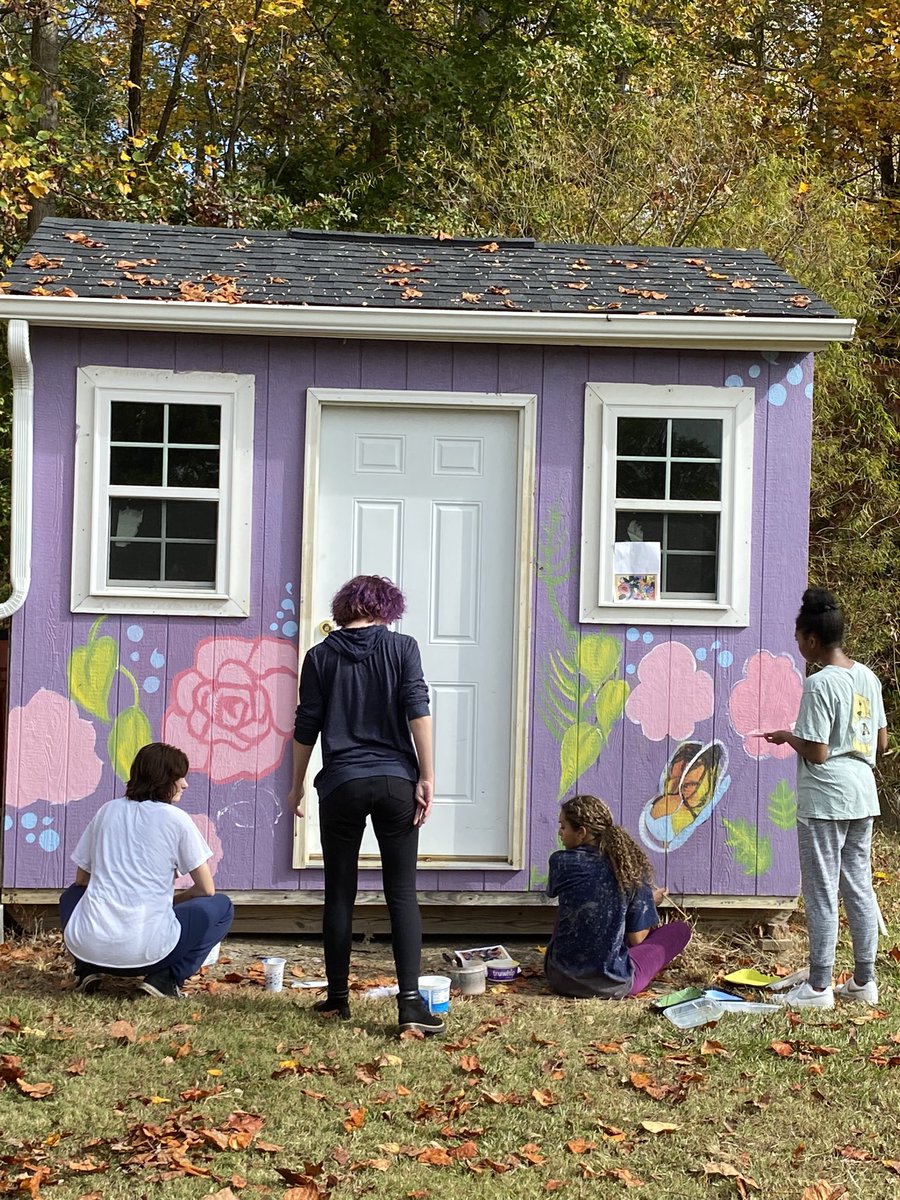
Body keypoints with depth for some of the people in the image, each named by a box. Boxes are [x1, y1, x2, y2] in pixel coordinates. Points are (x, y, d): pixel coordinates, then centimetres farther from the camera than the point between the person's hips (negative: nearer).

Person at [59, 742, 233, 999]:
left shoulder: (107, 811, 14)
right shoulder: (175, 819, 2)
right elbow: (206, 889, 5)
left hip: (86, 945, 4)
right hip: (143, 950, -4)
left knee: (71, 895, 38)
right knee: (221, 908, 18)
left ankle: (87, 969, 16)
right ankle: (166, 977, 3)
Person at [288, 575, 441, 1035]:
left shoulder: (320, 656, 4)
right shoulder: (402, 647, 2)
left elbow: (306, 727, 6)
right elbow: (418, 712, -6)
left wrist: (297, 786, 16)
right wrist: (427, 777, -5)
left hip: (341, 786, 1)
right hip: (396, 782, 0)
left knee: (340, 894, 11)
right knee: (402, 894, -1)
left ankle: (338, 996, 17)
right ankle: (410, 1002, -12)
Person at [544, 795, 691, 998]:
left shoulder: (561, 862, -8)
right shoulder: (631, 868, -8)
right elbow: (636, 939, -4)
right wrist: (650, 903, 17)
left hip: (560, 979, 0)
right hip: (613, 986, 0)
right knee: (680, 929, 17)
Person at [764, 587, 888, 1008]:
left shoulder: (820, 684, -17)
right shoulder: (867, 677, 7)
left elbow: (816, 752, -18)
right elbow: (881, 741, 13)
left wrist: (788, 737, 0)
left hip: (824, 800, -8)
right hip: (862, 798, 8)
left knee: (822, 893, -1)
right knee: (860, 887, 13)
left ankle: (818, 986, 5)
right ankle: (864, 981, 20)